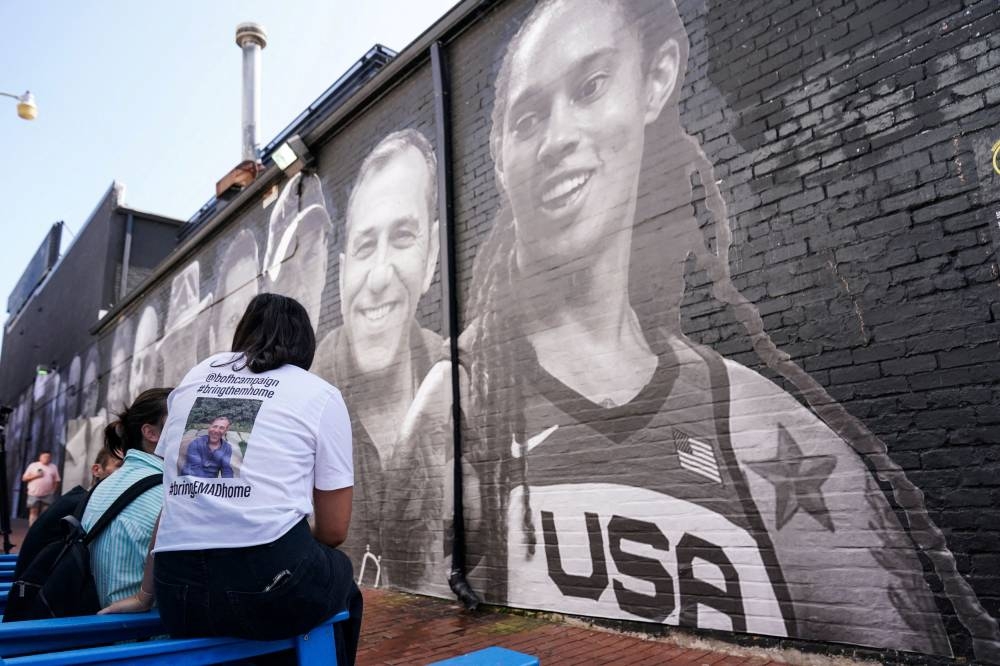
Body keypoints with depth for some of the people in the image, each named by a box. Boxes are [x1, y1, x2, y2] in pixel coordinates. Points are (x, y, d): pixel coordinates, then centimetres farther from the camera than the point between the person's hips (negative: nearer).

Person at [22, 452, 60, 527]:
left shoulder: (54, 467, 8)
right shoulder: (33, 465, 3)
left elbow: (57, 481, 9)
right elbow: (24, 478, 2)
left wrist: (53, 490, -2)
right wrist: (35, 476, -13)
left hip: (48, 495, 1)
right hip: (34, 494, -1)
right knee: (33, 512, 2)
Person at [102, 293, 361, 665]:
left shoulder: (196, 375, 16)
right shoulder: (321, 395, 4)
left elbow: (173, 495, 22)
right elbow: (334, 530, 4)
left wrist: (146, 594, 30)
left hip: (178, 593, 5)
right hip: (269, 585, -5)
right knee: (339, 572, 29)